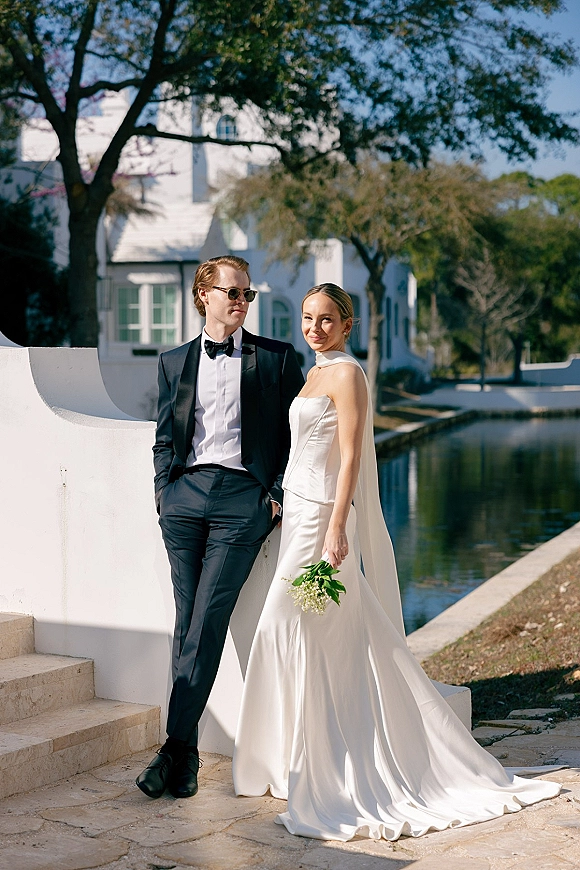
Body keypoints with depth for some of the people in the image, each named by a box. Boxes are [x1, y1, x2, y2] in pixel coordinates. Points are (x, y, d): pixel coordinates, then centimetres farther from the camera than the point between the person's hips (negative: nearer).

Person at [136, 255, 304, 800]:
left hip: (243, 497, -3)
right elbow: (164, 437, 18)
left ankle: (176, 746, -9)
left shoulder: (278, 359, 8)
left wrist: (277, 494, -2)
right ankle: (187, 755, 9)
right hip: (185, 495, 3)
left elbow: (297, 434, 7)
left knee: (207, 622, -11)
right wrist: (165, 493, 6)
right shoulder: (174, 362, 15)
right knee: (187, 623, 3)